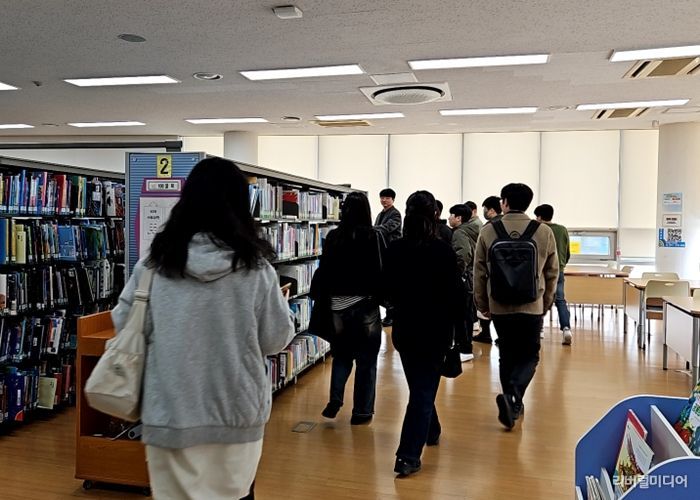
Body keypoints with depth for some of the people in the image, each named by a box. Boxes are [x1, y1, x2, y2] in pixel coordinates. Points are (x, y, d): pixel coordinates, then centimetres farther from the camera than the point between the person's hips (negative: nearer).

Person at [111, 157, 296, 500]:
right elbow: (277, 339, -3)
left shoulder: (155, 261, -9)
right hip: (237, 411, 0)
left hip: (170, 410, 1)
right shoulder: (255, 267, -12)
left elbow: (124, 324, 2)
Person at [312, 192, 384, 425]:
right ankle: (362, 411, 14)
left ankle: (335, 400, 9)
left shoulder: (333, 236, -2)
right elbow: (382, 271, -10)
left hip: (338, 304, 3)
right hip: (365, 304, -3)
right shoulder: (373, 237, -9)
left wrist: (317, 294, 10)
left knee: (341, 354, 19)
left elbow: (324, 269, -1)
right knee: (366, 359, 9)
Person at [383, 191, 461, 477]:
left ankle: (431, 432, 42)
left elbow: (388, 290, 4)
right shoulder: (444, 252, -15)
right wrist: (451, 328, 0)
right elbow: (452, 296, -11)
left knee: (419, 386, 22)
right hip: (435, 329, -4)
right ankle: (408, 456, -1)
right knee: (424, 389, 2)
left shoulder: (394, 250, -6)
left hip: (404, 328, 4)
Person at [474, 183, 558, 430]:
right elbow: (552, 273, 5)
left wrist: (482, 304, 12)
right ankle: (513, 395, -10)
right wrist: (546, 303, 19)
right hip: (532, 307, -1)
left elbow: (479, 272, 0)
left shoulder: (488, 231, -4)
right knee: (529, 356, 12)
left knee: (507, 355, 17)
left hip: (499, 307, 1)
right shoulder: (544, 232, -4)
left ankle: (512, 403, 25)